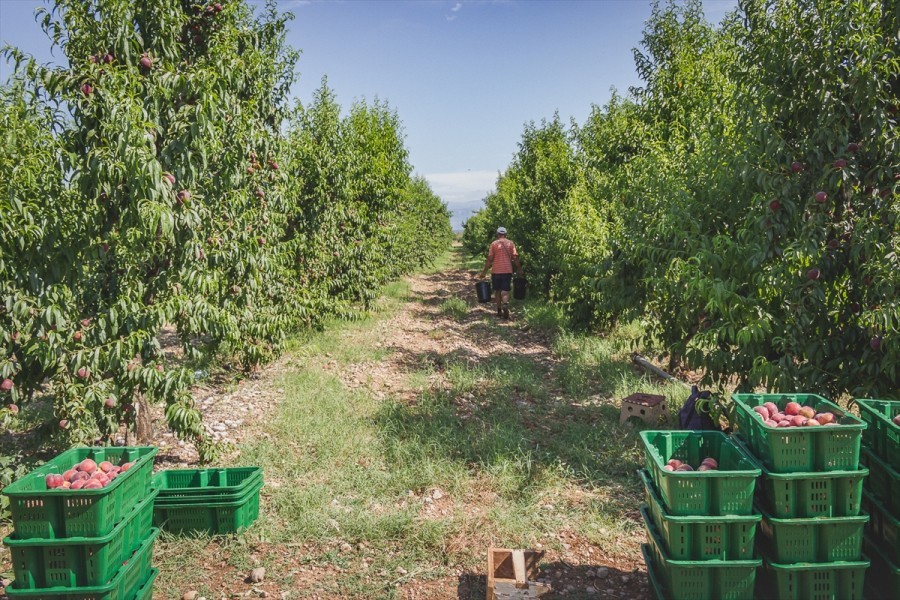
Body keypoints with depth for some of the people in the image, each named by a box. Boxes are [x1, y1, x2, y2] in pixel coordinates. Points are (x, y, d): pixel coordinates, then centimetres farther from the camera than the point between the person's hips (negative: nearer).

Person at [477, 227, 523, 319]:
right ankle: (505, 304, -31)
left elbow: (489, 259, -3)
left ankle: (499, 311, 17)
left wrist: (484, 272, 2)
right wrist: (519, 269, 12)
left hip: (496, 271, 0)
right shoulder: (511, 243, 3)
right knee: (505, 291, -2)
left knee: (498, 291, 13)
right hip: (507, 270, 0)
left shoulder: (494, 244, 0)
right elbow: (515, 257, 0)